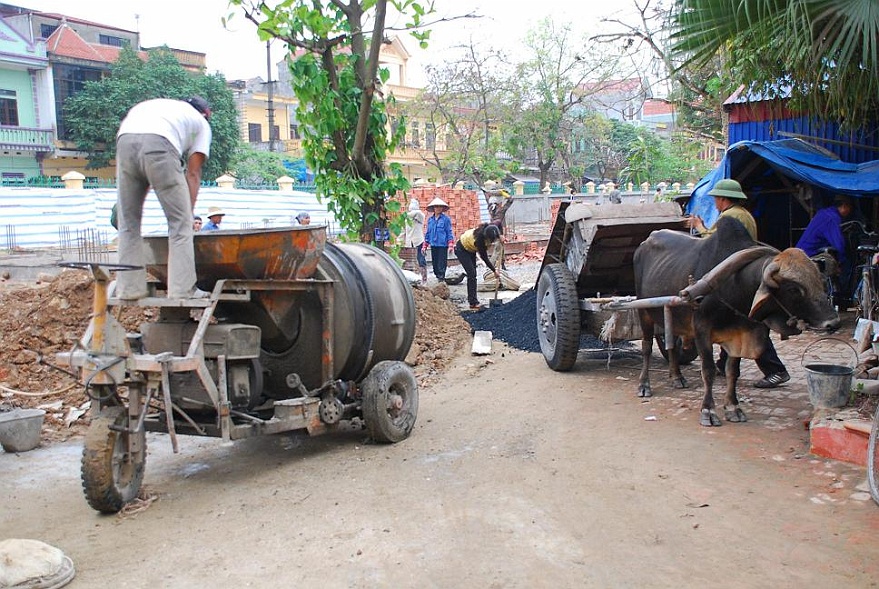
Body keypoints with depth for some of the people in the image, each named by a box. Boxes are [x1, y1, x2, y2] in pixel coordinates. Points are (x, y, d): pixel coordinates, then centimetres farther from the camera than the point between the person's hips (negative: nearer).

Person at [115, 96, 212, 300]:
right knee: (180, 221, 4)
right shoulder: (201, 123, 29)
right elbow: (193, 173, 19)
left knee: (128, 222, 13)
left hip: (125, 140, 5)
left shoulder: (160, 105, 41)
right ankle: (182, 289, 1)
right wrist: (189, 211, 18)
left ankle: (128, 288, 13)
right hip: (159, 144, -5)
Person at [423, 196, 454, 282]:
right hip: (433, 245, 5)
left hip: (443, 245, -5)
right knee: (435, 263, 8)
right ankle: (438, 277, 18)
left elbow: (449, 232, -2)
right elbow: (428, 233, 17)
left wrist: (450, 245, -9)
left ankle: (441, 278, -6)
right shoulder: (430, 219, 12)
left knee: (442, 264, -8)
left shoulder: (446, 219, -1)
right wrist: (424, 246, 14)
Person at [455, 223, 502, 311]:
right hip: (461, 249, -8)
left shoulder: (487, 229, -24)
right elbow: (485, 258, -26)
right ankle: (473, 304, -15)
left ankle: (472, 299, 14)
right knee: (471, 274, -15)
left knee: (473, 274, 7)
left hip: (470, 249, 8)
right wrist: (495, 271, -17)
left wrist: (500, 236, -10)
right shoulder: (479, 240, -39)